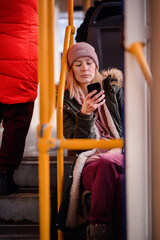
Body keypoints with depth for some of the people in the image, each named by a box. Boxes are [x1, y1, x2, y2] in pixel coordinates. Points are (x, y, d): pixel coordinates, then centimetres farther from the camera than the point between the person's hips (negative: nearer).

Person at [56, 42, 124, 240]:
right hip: (90, 162, -1)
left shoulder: (113, 89, 16)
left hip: (120, 155, 1)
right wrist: (85, 114, -12)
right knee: (106, 165, -38)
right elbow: (77, 143, 3)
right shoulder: (66, 101, 13)